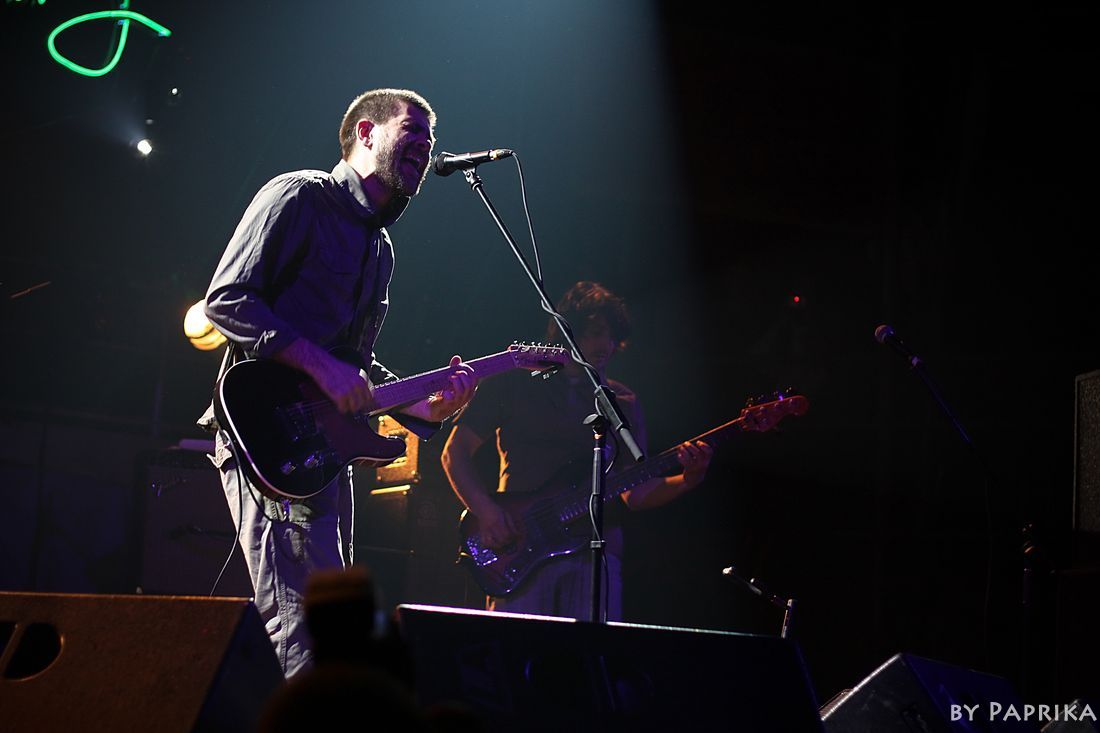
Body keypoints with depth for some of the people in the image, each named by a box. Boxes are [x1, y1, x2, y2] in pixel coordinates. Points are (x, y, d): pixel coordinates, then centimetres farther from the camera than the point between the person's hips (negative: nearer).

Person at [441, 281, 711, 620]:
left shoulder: (623, 404, 17)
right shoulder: (514, 384, 9)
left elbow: (636, 492, 12)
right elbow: (455, 451, 8)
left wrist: (686, 480, -7)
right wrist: (485, 510, -7)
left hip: (594, 552, 2)